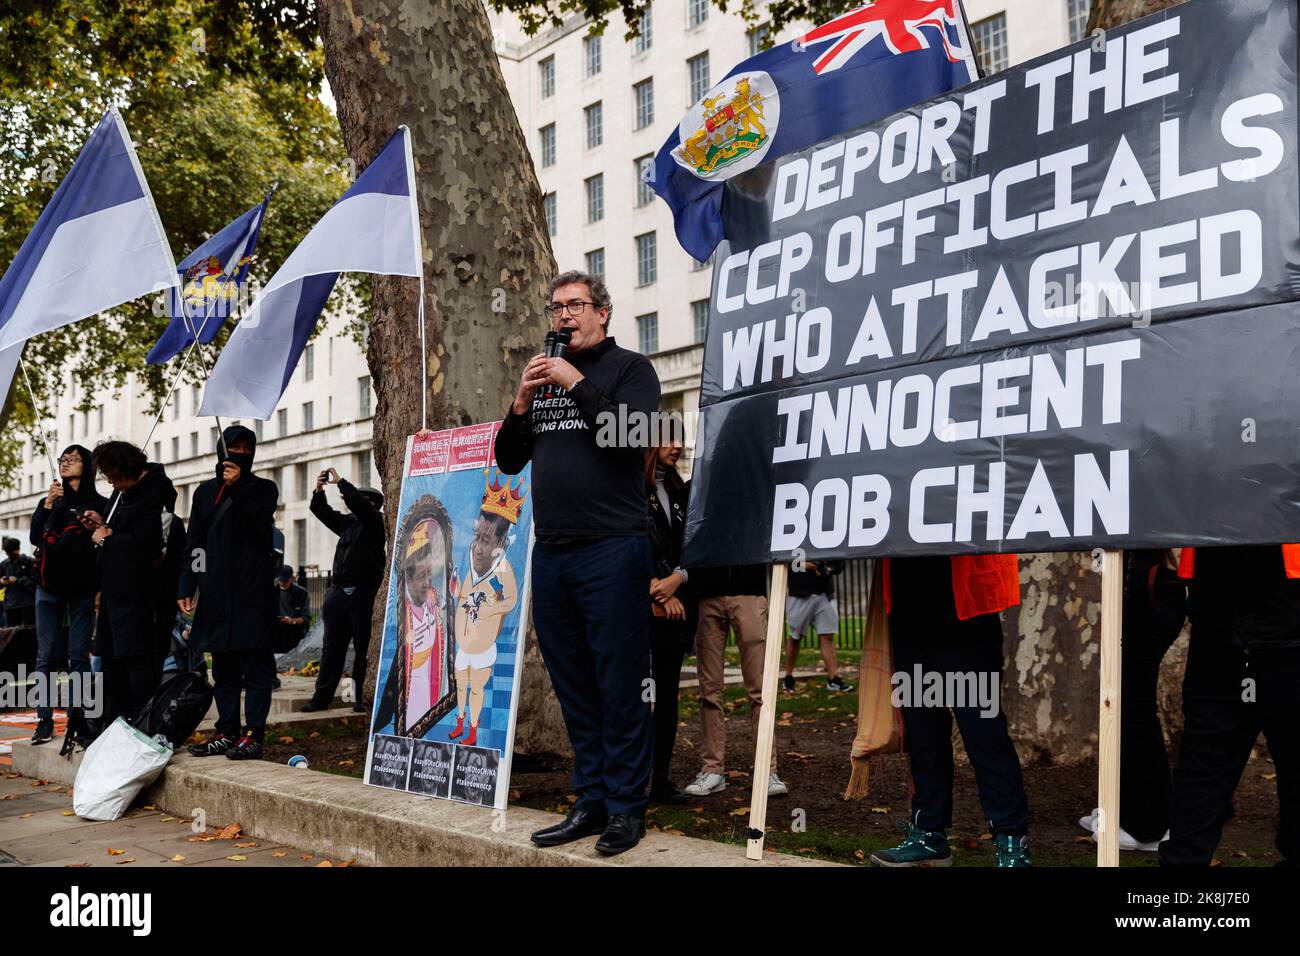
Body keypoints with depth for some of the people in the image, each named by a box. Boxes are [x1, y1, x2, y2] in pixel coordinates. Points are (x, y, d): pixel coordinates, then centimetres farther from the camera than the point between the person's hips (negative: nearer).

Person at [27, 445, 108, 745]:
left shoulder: (100, 504, 5)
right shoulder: (49, 502, 15)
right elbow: (35, 538, 1)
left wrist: (100, 588, -12)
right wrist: (48, 505, -11)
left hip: (82, 588, -3)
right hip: (49, 586, 3)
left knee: (79, 655, -4)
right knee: (47, 655, -2)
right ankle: (44, 720, -1)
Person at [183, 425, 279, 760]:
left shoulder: (264, 488, 5)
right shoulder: (205, 492, 17)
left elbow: (259, 525, -13)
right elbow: (194, 544, 15)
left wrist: (239, 487, -16)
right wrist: (186, 587, 9)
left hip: (252, 592, -5)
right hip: (216, 592, 5)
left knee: (256, 666, -5)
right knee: (223, 668, 9)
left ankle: (252, 734, -4)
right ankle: (226, 732, 15)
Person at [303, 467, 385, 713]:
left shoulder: (375, 520, -2)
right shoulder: (348, 523, 18)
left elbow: (356, 502, -18)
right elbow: (322, 511, 21)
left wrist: (339, 481, -8)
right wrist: (319, 490, 5)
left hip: (363, 593, -7)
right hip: (339, 591, 7)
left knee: (364, 647, -1)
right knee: (332, 647, 7)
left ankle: (361, 697, 3)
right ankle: (321, 697, 9)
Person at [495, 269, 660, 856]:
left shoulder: (629, 368, 3)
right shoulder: (545, 376, 19)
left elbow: (636, 436, -15)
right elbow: (508, 461, 17)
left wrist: (577, 384, -14)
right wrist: (523, 402, 2)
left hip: (611, 550, -6)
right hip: (551, 554, 6)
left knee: (619, 688, -3)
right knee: (573, 690, 9)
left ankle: (625, 809, 5)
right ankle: (591, 803, 18)